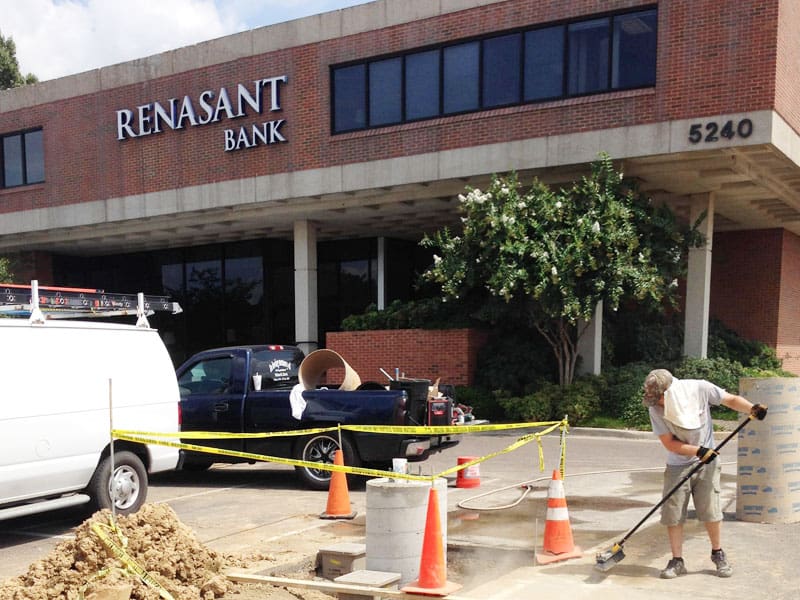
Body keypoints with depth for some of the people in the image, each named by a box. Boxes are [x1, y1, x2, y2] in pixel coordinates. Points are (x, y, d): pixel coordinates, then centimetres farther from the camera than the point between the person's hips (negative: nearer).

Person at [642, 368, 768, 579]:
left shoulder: (700, 389, -17)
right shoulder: (655, 409, -16)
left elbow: (731, 399, -5)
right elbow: (670, 443, -13)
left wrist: (752, 408, -23)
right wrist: (698, 451, -24)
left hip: (706, 462, 0)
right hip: (677, 467, 1)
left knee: (711, 511, 1)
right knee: (672, 514, -1)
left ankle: (718, 554, 25)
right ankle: (677, 561, 13)